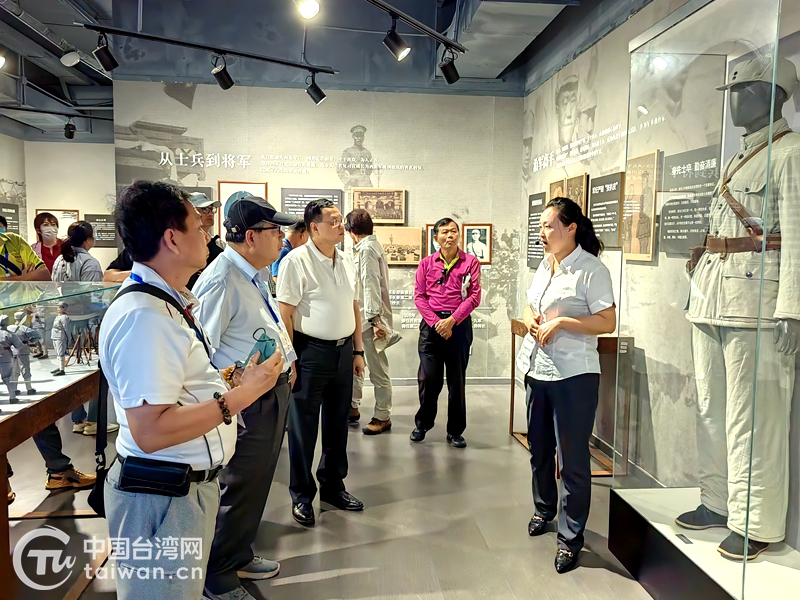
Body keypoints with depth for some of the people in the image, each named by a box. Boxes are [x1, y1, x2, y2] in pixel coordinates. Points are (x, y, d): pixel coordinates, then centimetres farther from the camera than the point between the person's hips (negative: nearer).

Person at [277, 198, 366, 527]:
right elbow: (284, 314, -14)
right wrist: (289, 361, -16)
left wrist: (358, 351, 13)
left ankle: (333, 485, 34)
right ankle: (301, 495, 23)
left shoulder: (344, 262, 9)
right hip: (310, 354, -6)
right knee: (303, 426, 6)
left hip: (343, 352, 7)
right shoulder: (297, 260, -12)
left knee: (338, 423, 17)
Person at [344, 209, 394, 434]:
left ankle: (383, 417, 9)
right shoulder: (371, 246, 15)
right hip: (361, 317, 10)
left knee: (378, 370, -1)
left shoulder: (366, 249, -13)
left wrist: (375, 319, -24)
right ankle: (353, 407, 28)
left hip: (370, 319, -10)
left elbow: (371, 285, -20)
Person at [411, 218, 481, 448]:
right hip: (431, 324, 1)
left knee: (457, 381, 6)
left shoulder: (470, 262, 2)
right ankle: (422, 424, 23)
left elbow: (474, 296, -4)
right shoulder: (427, 263, 6)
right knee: (428, 378, 3)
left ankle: (455, 431, 18)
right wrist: (436, 322, -9)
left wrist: (451, 321, -12)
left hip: (460, 325, 0)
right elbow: (419, 296, 2)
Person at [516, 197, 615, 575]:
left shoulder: (591, 270, -12)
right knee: (539, 448, 20)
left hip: (573, 375, -7)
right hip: (537, 369, 8)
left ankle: (571, 537, 15)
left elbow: (608, 323, -15)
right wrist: (530, 319, -1)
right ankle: (544, 509, 41)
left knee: (572, 458, 1)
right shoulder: (544, 265, 11)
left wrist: (560, 322, -21)